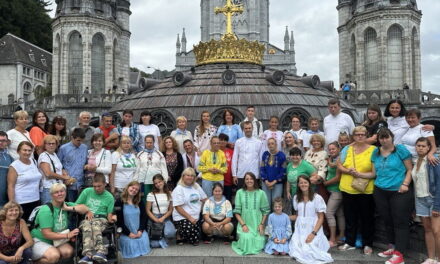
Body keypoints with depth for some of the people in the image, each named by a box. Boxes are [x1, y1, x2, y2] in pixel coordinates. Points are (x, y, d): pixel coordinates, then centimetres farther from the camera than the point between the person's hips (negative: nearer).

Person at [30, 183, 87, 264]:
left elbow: (85, 209, -9)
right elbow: (47, 234, -23)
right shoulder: (46, 210, -20)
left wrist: (69, 208, -19)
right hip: (40, 241, -6)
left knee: (69, 252, -22)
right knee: (54, 256, -32)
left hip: (55, 240, 6)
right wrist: (67, 235, -24)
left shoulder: (66, 205, -1)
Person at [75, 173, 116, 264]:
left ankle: (88, 255, -56)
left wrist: (111, 218, -18)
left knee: (96, 227, -38)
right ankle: (101, 251, -56)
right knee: (87, 228, -37)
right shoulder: (87, 191, 12)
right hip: (86, 218, 1)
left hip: (101, 218, -1)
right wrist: (86, 211, 1)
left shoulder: (109, 197, 9)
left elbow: (109, 214, 5)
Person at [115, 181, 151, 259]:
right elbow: (119, 221, -7)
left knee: (144, 241, -21)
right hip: (126, 233, -3)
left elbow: (143, 217, 6)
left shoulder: (140, 203, 11)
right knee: (130, 244, -24)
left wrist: (140, 231, -9)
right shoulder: (119, 203, -4)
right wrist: (128, 233, -12)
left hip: (139, 231, 3)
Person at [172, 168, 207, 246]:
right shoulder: (178, 189, -7)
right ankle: (180, 235, 2)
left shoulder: (196, 186, 10)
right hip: (182, 217, -6)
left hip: (196, 217, 6)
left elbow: (205, 199, 14)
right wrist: (190, 218, -17)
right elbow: (178, 207, -12)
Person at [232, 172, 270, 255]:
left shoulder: (261, 193, 5)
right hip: (244, 224, -1)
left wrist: (261, 224, -5)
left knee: (258, 243, -16)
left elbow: (265, 211, 7)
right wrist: (243, 224, -8)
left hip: (257, 225, 1)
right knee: (246, 239, -25)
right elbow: (237, 211, 2)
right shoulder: (240, 193, 3)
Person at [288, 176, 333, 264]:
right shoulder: (296, 198, 10)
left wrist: (313, 233, -16)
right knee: (296, 248, -21)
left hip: (313, 228, -3)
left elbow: (321, 218, -6)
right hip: (300, 229, 3)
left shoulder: (317, 198, -5)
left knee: (308, 250, -21)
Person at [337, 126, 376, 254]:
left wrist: (359, 174, -19)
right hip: (347, 189, 3)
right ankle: (349, 242, 25)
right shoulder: (347, 149, 9)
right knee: (349, 217, 12)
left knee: (367, 218, 7)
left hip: (366, 190, -3)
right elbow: (339, 165, 9)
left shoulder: (373, 150, -4)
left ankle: (367, 244, 22)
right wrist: (348, 171, -11)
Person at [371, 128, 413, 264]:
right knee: (387, 221, 12)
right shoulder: (376, 152, 12)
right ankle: (392, 248, 26)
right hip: (380, 191, 5)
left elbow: (410, 169, -3)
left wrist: (405, 184, -15)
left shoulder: (400, 150, -3)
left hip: (399, 191, -5)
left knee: (400, 222, -3)